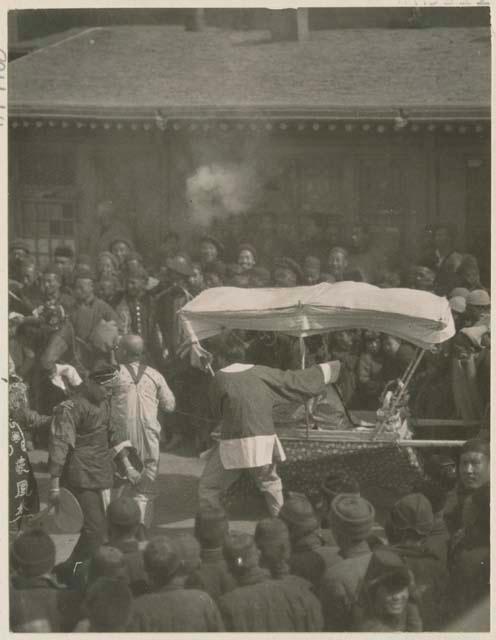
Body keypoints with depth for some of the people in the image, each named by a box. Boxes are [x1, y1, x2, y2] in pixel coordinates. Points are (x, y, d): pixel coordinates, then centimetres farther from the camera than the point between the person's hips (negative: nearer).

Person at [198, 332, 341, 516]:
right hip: (265, 441, 4)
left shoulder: (221, 377, -4)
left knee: (208, 487, 6)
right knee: (270, 483, 26)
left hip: (234, 445, -4)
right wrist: (329, 369, 26)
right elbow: (295, 380, 13)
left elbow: (216, 413, 6)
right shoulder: (261, 373, 5)